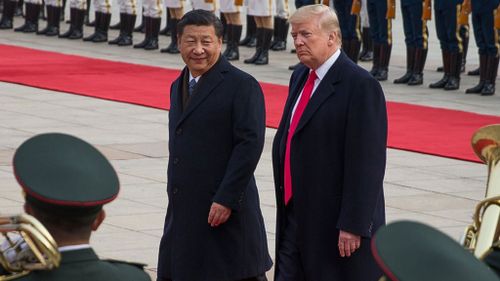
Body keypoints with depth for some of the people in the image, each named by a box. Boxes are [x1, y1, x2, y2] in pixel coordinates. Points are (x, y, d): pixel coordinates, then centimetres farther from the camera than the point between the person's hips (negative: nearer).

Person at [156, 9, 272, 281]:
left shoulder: (242, 85, -9)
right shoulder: (178, 86, 17)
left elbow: (250, 144, -16)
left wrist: (226, 199, -20)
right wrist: (174, 195, 16)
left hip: (225, 210, -8)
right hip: (183, 213, 8)